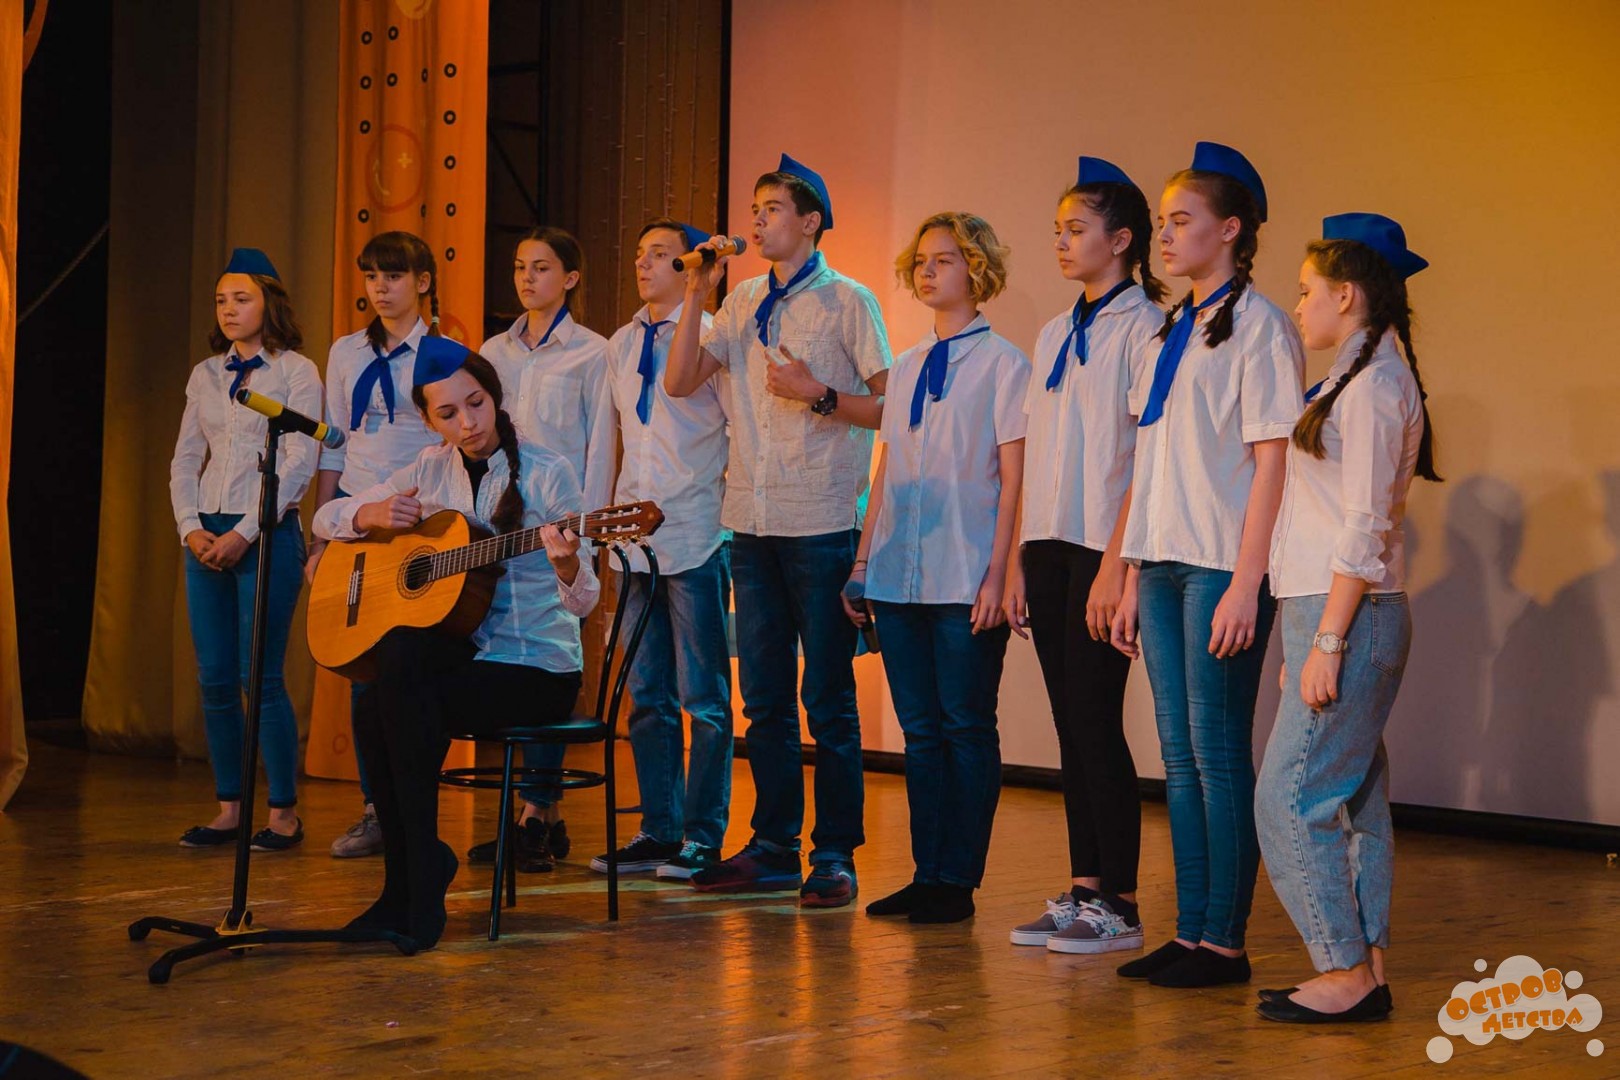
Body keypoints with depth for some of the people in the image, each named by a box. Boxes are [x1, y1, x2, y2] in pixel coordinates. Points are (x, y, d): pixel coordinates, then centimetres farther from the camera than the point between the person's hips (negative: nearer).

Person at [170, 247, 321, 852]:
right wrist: (191, 527, -2)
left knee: (260, 678, -8)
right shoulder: (205, 376, 14)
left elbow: (299, 463, -10)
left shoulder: (296, 372, -2)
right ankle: (229, 809, 12)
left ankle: (284, 813, 0)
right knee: (215, 680, 4)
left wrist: (244, 533, -15)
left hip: (266, 536, -5)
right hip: (206, 536, 5)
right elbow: (185, 459, 14)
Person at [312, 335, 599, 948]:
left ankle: (417, 890, -11)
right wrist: (370, 515, -6)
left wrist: (567, 568, -32)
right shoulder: (432, 470, 8)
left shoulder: (546, 474, -6)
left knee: (386, 706, -27)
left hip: (539, 668, -4)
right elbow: (326, 519, 15)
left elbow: (582, 604, -9)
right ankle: (417, 868, -13)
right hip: (466, 654, 5)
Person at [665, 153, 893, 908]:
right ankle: (773, 849, 18)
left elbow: (889, 406, -4)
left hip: (822, 525, -6)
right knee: (764, 697, 10)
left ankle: (835, 855, 6)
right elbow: (679, 381, 7)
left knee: (827, 701, -1)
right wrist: (696, 296, 1)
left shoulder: (848, 302, -2)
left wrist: (818, 396, -17)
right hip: (752, 523, 6)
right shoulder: (742, 304, 13)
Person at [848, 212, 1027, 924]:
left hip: (965, 583, -6)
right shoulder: (905, 369, 16)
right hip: (900, 575, 6)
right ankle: (926, 873, 14)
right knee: (920, 730, 8)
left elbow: (1013, 479, -7)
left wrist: (997, 574, -13)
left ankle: (959, 881, 5)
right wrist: (864, 559, 13)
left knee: (967, 727, -1)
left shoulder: (1002, 364, -3)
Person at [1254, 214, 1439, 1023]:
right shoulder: (1357, 380, 17)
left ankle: (1347, 977, -4)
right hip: (1330, 616, 10)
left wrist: (1326, 643, -20)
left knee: (1289, 798, -9)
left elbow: (1364, 530, -19)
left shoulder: (1373, 384, -13)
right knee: (1350, 801, 11)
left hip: (1350, 617, -10)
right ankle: (1364, 971, 16)